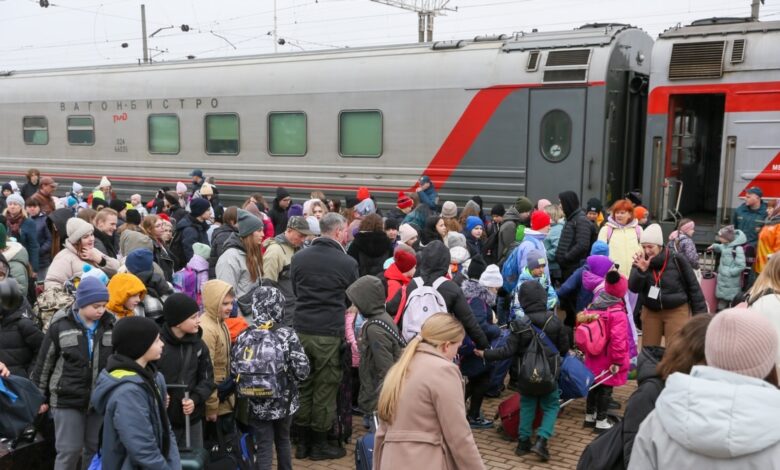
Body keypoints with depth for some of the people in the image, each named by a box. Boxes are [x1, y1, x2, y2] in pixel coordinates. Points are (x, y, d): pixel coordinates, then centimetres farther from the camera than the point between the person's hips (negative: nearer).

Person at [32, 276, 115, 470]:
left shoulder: (111, 325, 0)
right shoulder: (60, 326, -8)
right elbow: (44, 363, 1)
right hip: (67, 399, -2)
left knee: (95, 449, 10)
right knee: (69, 450, 0)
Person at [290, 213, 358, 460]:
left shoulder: (298, 257, 2)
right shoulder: (348, 263, -9)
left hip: (300, 329, 4)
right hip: (330, 333, -4)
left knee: (303, 385, 14)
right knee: (325, 388, 7)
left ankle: (303, 441, 23)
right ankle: (319, 444, 18)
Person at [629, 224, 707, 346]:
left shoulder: (677, 260, -11)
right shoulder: (640, 262, -3)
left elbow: (693, 286, -4)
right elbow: (633, 287, -12)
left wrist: (700, 312, -5)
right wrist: (641, 271, -29)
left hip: (677, 311, -3)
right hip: (650, 312, 3)